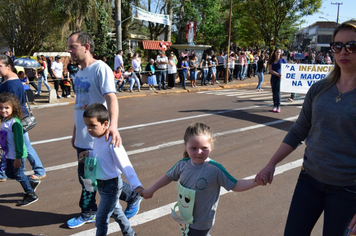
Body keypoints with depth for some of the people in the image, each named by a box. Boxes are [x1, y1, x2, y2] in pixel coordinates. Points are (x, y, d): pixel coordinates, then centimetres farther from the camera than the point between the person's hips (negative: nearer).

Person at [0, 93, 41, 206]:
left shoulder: (15, 123, -22)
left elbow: (19, 140, -23)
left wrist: (18, 157, -23)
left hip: (17, 155, -9)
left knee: (19, 174, 2)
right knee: (9, 173, 18)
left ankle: (31, 195, 18)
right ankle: (32, 182, 35)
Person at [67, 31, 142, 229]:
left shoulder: (100, 68, -14)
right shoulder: (79, 73, 11)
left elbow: (111, 98, -28)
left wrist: (113, 125, -44)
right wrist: (75, 133, 21)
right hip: (82, 138, 8)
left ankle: (133, 197, 29)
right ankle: (88, 214, 36)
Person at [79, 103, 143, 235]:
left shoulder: (112, 142, -29)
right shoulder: (97, 138, -3)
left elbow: (125, 165, -31)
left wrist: (136, 185, -39)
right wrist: (89, 154, -4)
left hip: (111, 185, -9)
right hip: (101, 183, 9)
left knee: (101, 219, 3)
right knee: (115, 211, 27)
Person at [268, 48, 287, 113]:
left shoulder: (283, 60, 3)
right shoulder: (272, 61, 9)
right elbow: (270, 70, -1)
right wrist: (277, 74, -14)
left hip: (280, 78, -4)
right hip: (273, 78, 4)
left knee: (278, 92, -10)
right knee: (274, 92, 6)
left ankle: (278, 107, -4)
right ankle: (275, 106, 14)